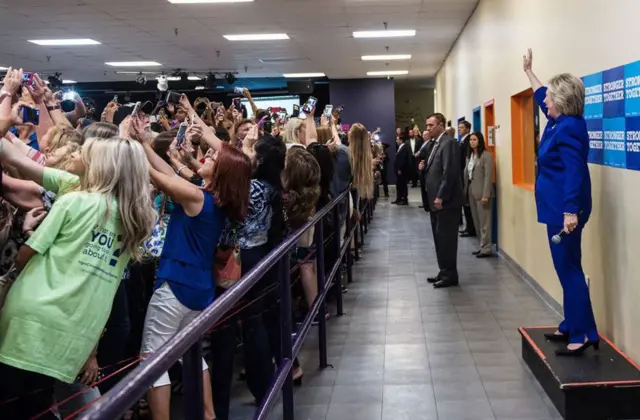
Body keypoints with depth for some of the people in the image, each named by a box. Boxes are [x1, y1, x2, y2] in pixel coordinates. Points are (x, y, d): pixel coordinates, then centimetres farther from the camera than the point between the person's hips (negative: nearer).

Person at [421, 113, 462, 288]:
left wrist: (441, 197, -21)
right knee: (440, 238, 12)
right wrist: (425, 166, 5)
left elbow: (450, 172, -20)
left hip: (446, 200, -10)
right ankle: (444, 272, 20)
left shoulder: (449, 142, -13)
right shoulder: (437, 143, 17)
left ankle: (450, 275, 3)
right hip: (436, 199, 10)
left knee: (446, 238, -4)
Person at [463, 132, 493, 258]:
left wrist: (485, 195, -18)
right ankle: (482, 246, 17)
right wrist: (465, 191, 2)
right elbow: (466, 173, 9)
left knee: (484, 221, -3)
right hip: (471, 191, 7)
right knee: (476, 221, 10)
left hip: (481, 192, -7)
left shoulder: (486, 155, -9)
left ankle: (486, 249, 1)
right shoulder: (469, 155, 13)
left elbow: (488, 176, -13)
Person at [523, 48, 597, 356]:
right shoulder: (558, 122, 12)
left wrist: (571, 210, -32)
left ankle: (584, 334, -6)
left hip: (565, 209, -10)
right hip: (558, 208, 10)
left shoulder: (569, 128, -18)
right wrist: (528, 71, 45)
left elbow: (574, 172, -26)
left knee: (569, 270, -9)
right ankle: (571, 327, 21)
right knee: (566, 269, 13)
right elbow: (541, 97, 34)